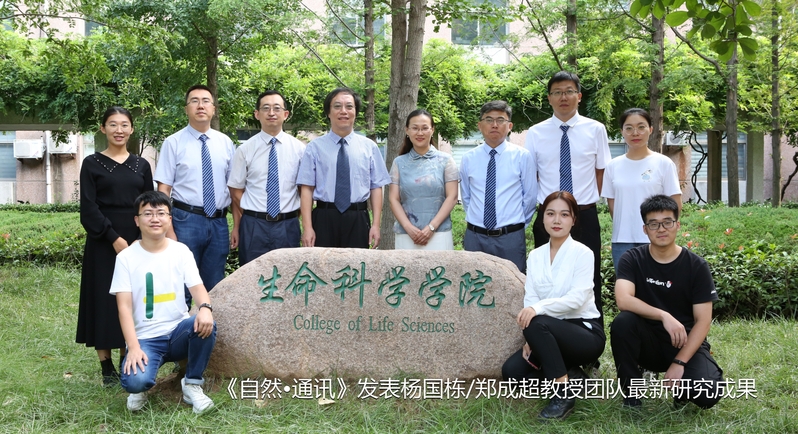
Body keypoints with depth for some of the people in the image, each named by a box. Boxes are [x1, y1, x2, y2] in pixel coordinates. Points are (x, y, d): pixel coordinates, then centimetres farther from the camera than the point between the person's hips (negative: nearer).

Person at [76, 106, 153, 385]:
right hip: (103, 243, -3)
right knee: (104, 299, -1)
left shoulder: (141, 165, 10)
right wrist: (114, 238, -14)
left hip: (137, 243, 3)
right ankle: (107, 367, 6)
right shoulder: (92, 163, 0)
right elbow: (89, 208, -6)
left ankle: (127, 362, 14)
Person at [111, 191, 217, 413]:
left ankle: (192, 385, -8)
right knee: (135, 382, -31)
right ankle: (142, 387, 10)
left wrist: (205, 308, -32)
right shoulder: (126, 257, -3)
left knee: (205, 325, -32)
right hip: (145, 338, -2)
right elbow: (124, 306, -8)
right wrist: (133, 347, -21)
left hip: (179, 332, 2)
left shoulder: (181, 251, 3)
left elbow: (197, 287, -8)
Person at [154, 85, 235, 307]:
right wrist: (168, 230, -13)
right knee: (182, 288, 2)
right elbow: (164, 189, -5)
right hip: (186, 220, -3)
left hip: (219, 222, 3)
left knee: (215, 288, 11)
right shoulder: (174, 142, -2)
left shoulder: (225, 143, 8)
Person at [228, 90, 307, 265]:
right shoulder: (245, 149, 1)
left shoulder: (299, 148, 3)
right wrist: (236, 228, 4)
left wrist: (294, 218, 8)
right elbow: (236, 191, 5)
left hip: (288, 226, 1)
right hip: (253, 226, -1)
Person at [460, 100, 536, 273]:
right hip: (475, 237, 2)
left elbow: (530, 197, 4)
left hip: (510, 238, -2)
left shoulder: (523, 157, -2)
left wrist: (517, 225, 9)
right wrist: (478, 218, 13)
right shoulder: (468, 159, 4)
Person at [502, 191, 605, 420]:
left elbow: (578, 298, -20)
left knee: (537, 324, -33)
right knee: (512, 370, -15)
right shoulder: (535, 256, 7)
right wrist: (532, 339, -17)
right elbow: (530, 299, -2)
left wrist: (539, 308, -34)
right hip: (551, 333, 5)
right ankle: (570, 377, 3)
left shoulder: (582, 253, -8)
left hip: (585, 331, -5)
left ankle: (563, 391, -20)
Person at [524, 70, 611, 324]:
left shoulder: (595, 130, 3)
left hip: (585, 217, 0)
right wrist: (542, 201, -3)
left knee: (589, 281, 5)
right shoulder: (536, 133, 3)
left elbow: (602, 171, 9)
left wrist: (589, 201, 0)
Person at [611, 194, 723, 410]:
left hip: (686, 344, -1)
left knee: (708, 394, -28)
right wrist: (664, 316, -35)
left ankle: (681, 386, 10)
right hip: (648, 342, 1)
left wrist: (679, 363, -20)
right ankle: (632, 392, -11)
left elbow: (702, 321, -9)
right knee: (622, 322, -32)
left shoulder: (696, 266, -6)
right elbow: (623, 300, -23)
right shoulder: (632, 260, -5)